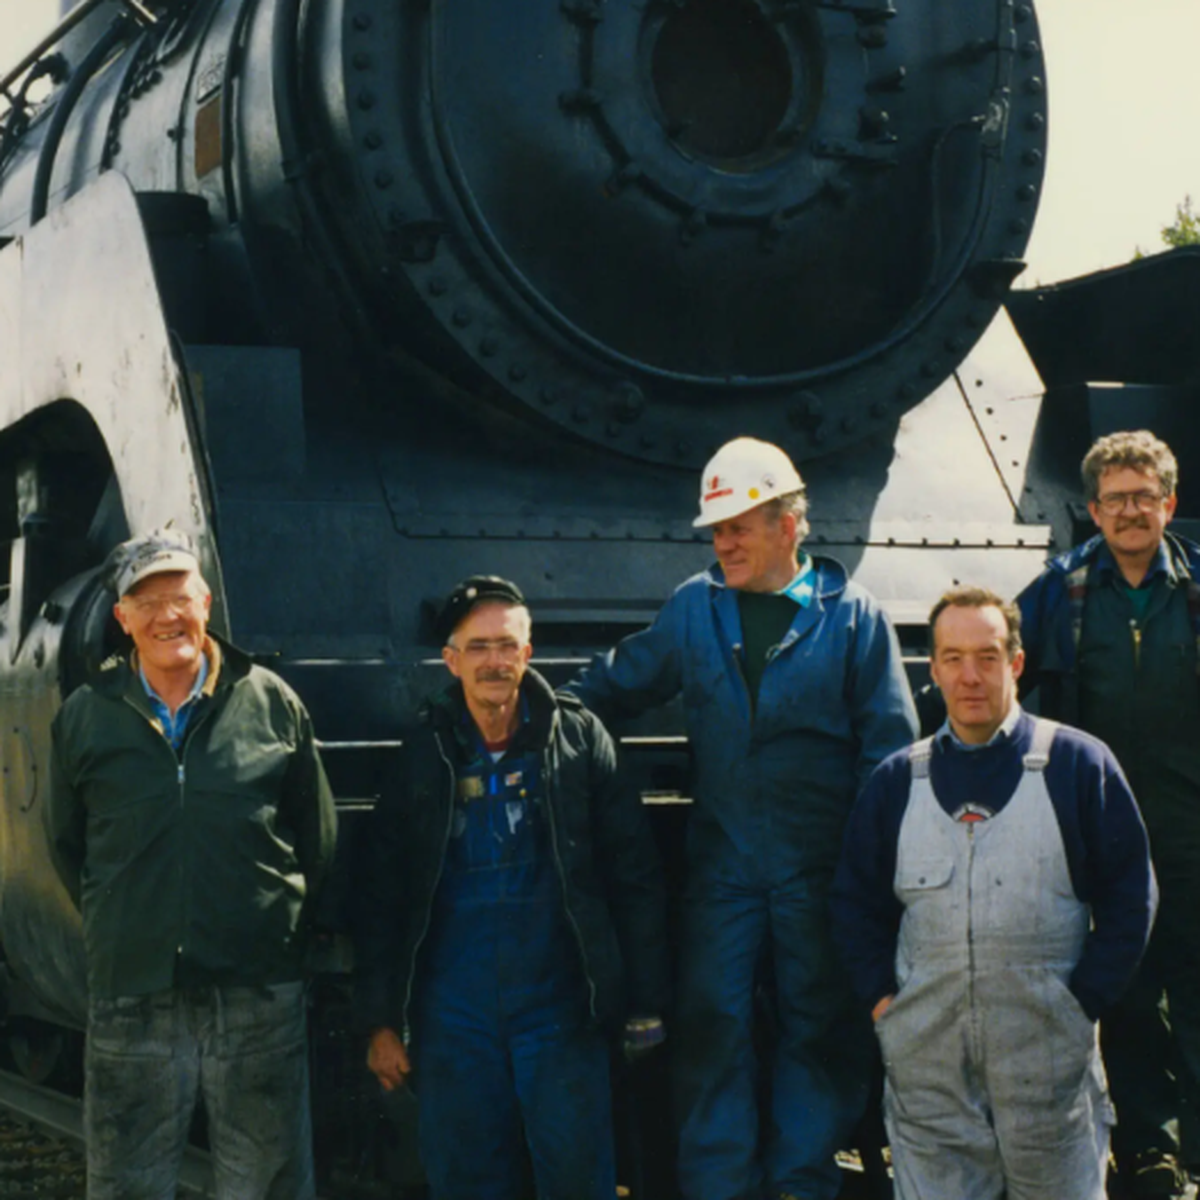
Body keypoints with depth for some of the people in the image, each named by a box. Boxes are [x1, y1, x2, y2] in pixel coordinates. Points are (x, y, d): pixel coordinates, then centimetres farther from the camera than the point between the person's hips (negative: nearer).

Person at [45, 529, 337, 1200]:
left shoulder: (271, 704, 2)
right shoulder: (85, 718, 5)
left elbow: (319, 841, 9)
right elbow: (68, 847, 15)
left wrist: (285, 930, 9)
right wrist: (120, 927, 10)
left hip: (258, 996, -1)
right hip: (131, 1005, 1)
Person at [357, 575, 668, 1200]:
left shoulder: (579, 738, 0)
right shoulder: (425, 755, 4)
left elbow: (634, 875, 0)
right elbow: (383, 895, 6)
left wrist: (645, 1002, -3)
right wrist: (382, 1020, 3)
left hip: (558, 1003, -1)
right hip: (454, 1009, 2)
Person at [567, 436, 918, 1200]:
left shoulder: (851, 614, -1)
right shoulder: (694, 607, 7)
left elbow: (890, 746, -1)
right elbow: (618, 685, 17)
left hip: (820, 866, -2)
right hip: (722, 861, 2)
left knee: (818, 1024, 7)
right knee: (714, 1023, 2)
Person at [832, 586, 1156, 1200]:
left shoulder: (1078, 764, 1)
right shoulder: (898, 780, 9)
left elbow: (1130, 895, 2)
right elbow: (855, 901, 17)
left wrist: (1083, 1001, -5)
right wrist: (880, 995, 4)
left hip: (1047, 1059, -2)